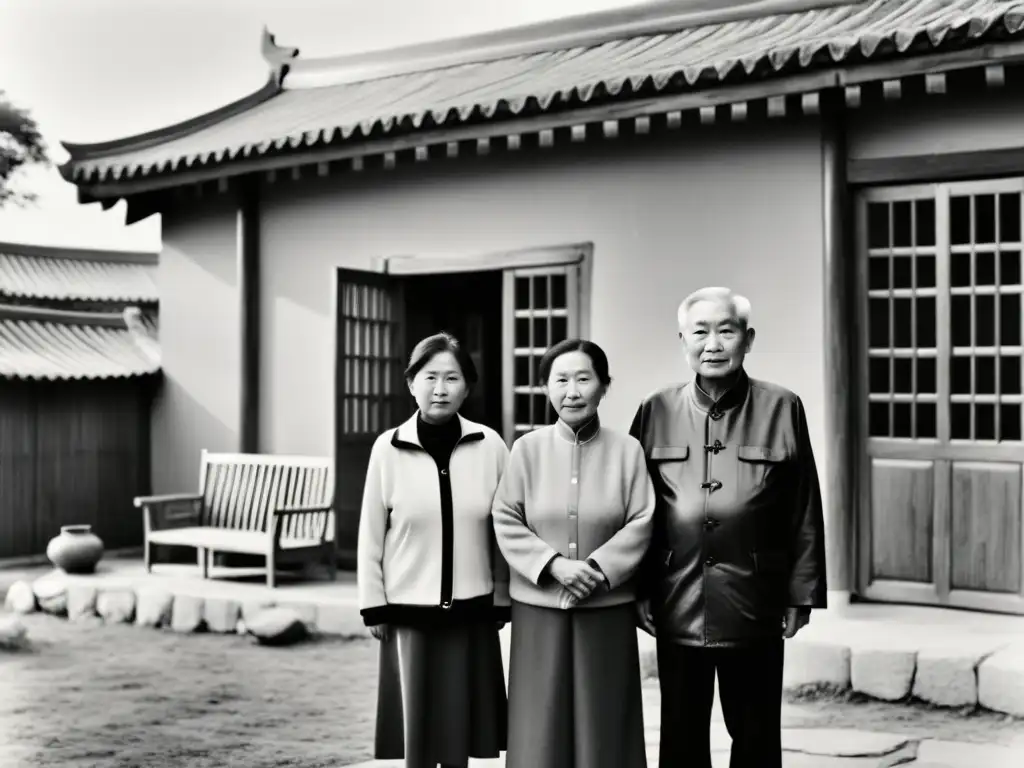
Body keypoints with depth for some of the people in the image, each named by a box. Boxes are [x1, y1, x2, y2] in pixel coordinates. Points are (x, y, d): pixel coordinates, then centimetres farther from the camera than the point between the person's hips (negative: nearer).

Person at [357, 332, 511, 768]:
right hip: (408, 610, -1)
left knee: (460, 732, 8)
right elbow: (371, 533, 0)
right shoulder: (388, 448, -5)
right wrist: (373, 605, 0)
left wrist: (502, 599, 4)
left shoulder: (490, 446, -3)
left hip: (471, 610, 1)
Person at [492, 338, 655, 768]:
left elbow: (640, 524, -3)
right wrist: (554, 564, -14)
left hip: (607, 611, 0)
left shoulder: (627, 450, -2)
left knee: (604, 726, 7)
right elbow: (506, 522, -2)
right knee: (541, 724, 5)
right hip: (539, 609, 0)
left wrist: (597, 569, -15)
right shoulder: (527, 448, -2)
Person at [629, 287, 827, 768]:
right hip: (676, 608, 1)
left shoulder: (781, 409, -1)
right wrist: (638, 591, 3)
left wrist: (801, 593, 0)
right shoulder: (656, 412, 3)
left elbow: (804, 511, 1)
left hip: (754, 610, -1)